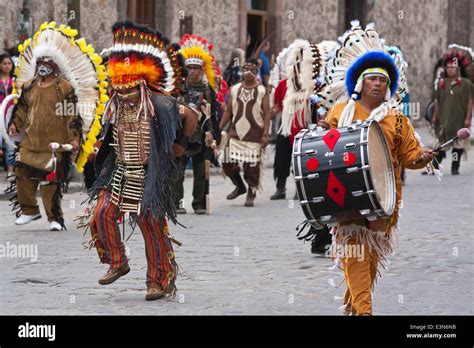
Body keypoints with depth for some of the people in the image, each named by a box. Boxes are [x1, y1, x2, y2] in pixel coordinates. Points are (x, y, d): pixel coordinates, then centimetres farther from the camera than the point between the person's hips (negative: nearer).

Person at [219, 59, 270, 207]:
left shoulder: (261, 91, 2)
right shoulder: (234, 89, 10)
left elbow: (267, 114, -1)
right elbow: (228, 111, 12)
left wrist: (265, 134, -10)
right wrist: (218, 129, 5)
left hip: (254, 134, -3)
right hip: (236, 132, 3)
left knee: (252, 166, -4)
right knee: (228, 163, -1)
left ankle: (251, 193, 11)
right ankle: (240, 186, 22)